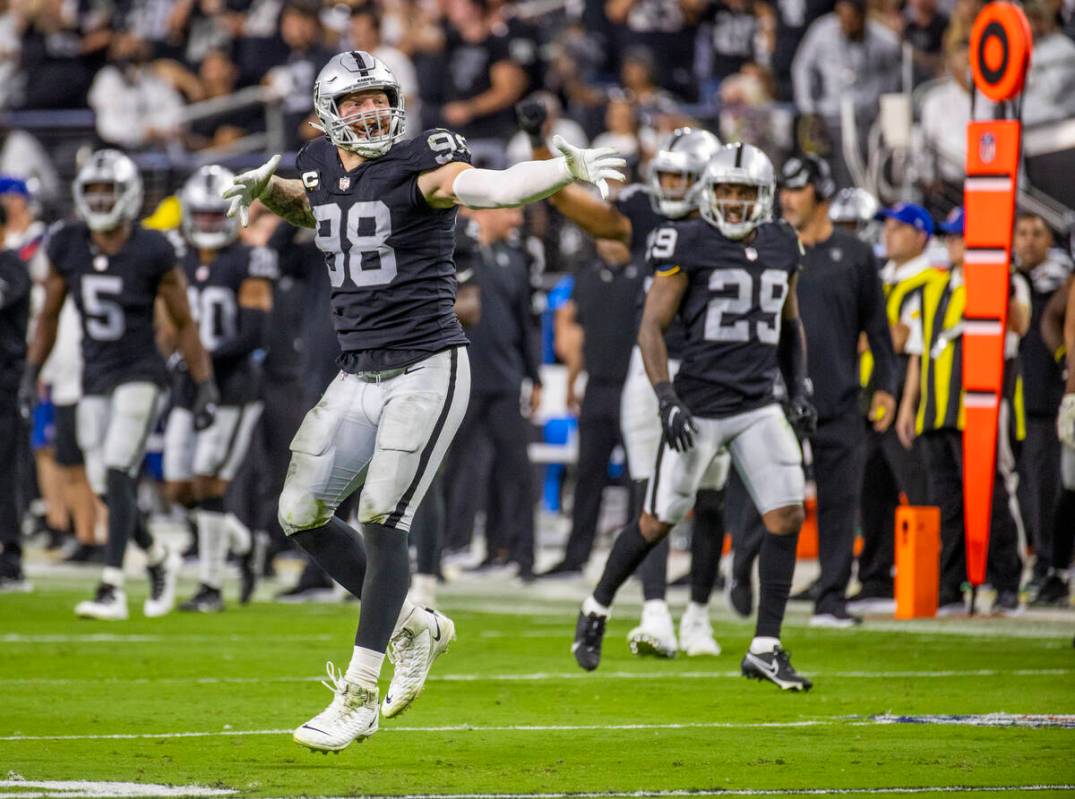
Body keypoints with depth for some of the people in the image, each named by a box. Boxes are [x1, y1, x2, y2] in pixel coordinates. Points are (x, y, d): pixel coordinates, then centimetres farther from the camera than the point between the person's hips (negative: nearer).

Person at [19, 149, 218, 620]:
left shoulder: (151, 254, -12)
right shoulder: (67, 248, -1)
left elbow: (183, 324, -3)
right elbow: (49, 317, 11)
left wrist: (205, 386, -3)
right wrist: (31, 375, 6)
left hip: (139, 374, -5)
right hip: (94, 378, 5)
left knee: (118, 478, -17)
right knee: (105, 488, 5)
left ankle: (112, 589, -18)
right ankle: (160, 560, 30)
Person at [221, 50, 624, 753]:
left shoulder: (420, 163, -11)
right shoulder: (321, 167, 8)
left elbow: (494, 187, -29)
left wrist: (567, 169, -47)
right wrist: (265, 188, 13)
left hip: (427, 370, -7)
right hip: (359, 376, 7)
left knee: (382, 519, -13)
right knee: (302, 516, 6)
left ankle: (358, 697, -7)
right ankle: (414, 628, 24)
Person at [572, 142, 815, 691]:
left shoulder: (781, 248, 8)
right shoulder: (690, 246, -9)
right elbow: (651, 327, -8)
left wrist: (798, 389, 12)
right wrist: (667, 400, -17)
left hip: (759, 408, 4)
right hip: (699, 407, -4)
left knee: (787, 518, -8)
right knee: (657, 522, 4)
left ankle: (765, 648, 0)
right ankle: (597, 607, 29)